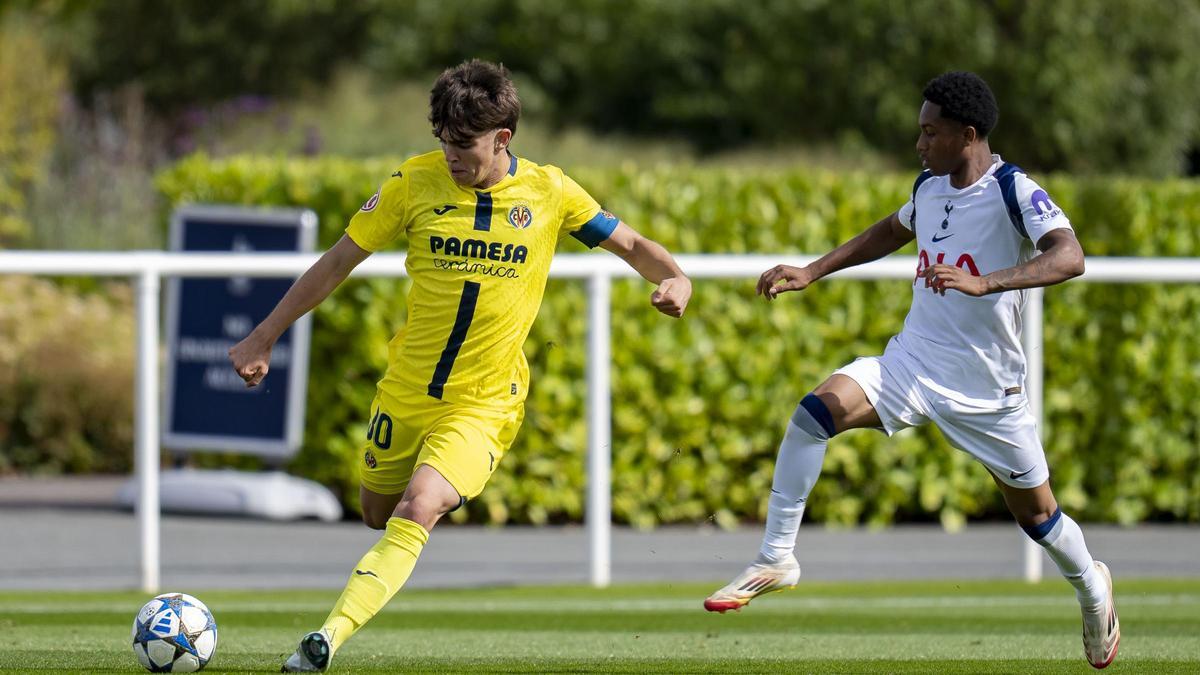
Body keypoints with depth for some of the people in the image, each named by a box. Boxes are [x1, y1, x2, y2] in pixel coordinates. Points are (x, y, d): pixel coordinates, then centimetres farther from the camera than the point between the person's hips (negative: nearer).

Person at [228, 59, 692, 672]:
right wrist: (263, 338, 4)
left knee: (417, 511, -24)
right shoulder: (416, 183, -6)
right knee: (379, 514, 18)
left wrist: (675, 279, -18)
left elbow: (632, 245, 5)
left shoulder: (549, 193, -7)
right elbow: (337, 262, 2)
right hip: (404, 392, 3)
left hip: (482, 405, -3)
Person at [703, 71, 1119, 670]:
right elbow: (894, 231, 27)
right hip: (912, 363, 5)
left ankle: (1092, 587, 41)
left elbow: (1069, 256, -33)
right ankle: (776, 558, -16)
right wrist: (812, 272, 21)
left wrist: (982, 283, -45)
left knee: (1034, 511, 8)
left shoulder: (1013, 192, -16)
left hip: (986, 387, -5)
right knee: (816, 411, -21)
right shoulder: (929, 187, 5)